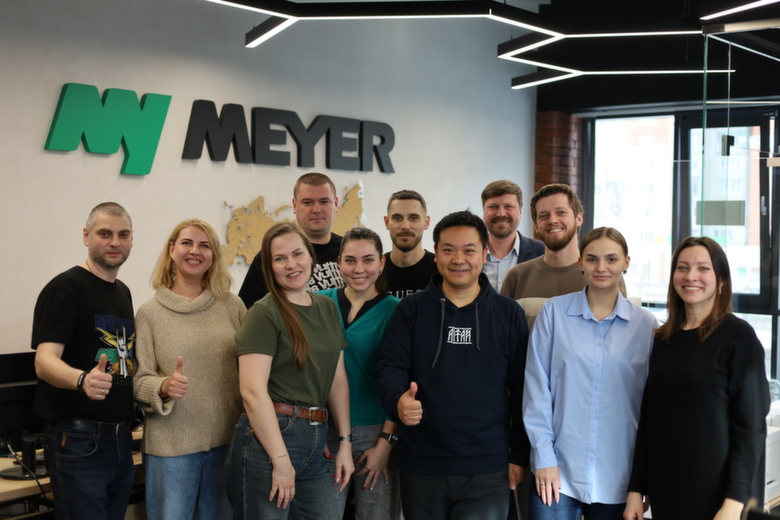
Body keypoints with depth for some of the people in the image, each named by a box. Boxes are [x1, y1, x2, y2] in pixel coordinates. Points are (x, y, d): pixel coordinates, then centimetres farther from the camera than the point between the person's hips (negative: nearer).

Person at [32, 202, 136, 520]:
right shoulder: (65, 288, -10)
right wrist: (82, 380, -42)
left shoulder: (124, 292, 14)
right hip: (78, 442, -8)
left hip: (121, 440, 8)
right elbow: (45, 361, -23)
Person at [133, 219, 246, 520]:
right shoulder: (149, 313, -1)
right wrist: (164, 388, -23)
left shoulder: (232, 306, 3)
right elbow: (139, 381, -3)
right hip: (171, 445, -2)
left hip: (228, 440, 2)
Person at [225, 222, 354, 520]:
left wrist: (345, 442, 10)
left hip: (315, 441, 7)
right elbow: (253, 391, -17)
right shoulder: (265, 314, -9)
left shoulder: (328, 308, 11)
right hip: (268, 438, -6)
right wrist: (281, 460, -19)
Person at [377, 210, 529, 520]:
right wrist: (398, 402, -25)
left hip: (487, 468, -1)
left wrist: (519, 455, 2)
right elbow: (390, 367, -3)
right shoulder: (411, 309, 2)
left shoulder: (509, 314, 2)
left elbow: (521, 388, 4)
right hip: (420, 466, 1)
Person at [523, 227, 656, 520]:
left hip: (618, 478, 1)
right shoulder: (554, 312, -2)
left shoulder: (646, 325, 2)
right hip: (558, 471, -1)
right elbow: (536, 389, -2)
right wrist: (543, 456, -7)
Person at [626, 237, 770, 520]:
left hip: (718, 495, -5)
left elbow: (752, 425, -12)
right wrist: (636, 489, 6)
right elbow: (648, 419, 9)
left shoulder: (739, 337, -9)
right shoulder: (663, 340, 6)